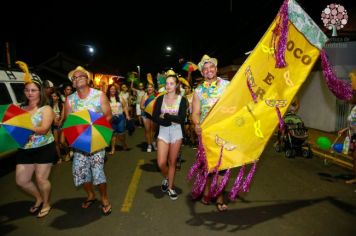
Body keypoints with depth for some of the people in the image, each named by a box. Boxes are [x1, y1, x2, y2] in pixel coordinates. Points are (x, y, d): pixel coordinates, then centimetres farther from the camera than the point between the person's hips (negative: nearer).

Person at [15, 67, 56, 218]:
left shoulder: (46, 109, -8)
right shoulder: (21, 109, 9)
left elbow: (44, 129, -21)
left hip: (44, 148, -6)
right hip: (24, 149, 6)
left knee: (41, 178, 2)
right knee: (21, 180, 10)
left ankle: (46, 204, 27)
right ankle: (39, 198, 36)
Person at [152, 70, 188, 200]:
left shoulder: (182, 99, -4)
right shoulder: (160, 99, 2)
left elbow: (181, 119, -14)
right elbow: (155, 118, -7)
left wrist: (165, 116, -14)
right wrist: (172, 120, -17)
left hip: (176, 133, -1)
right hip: (163, 132, 1)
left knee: (172, 162, 7)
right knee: (161, 163, -4)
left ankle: (170, 187, 26)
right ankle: (166, 178, 29)